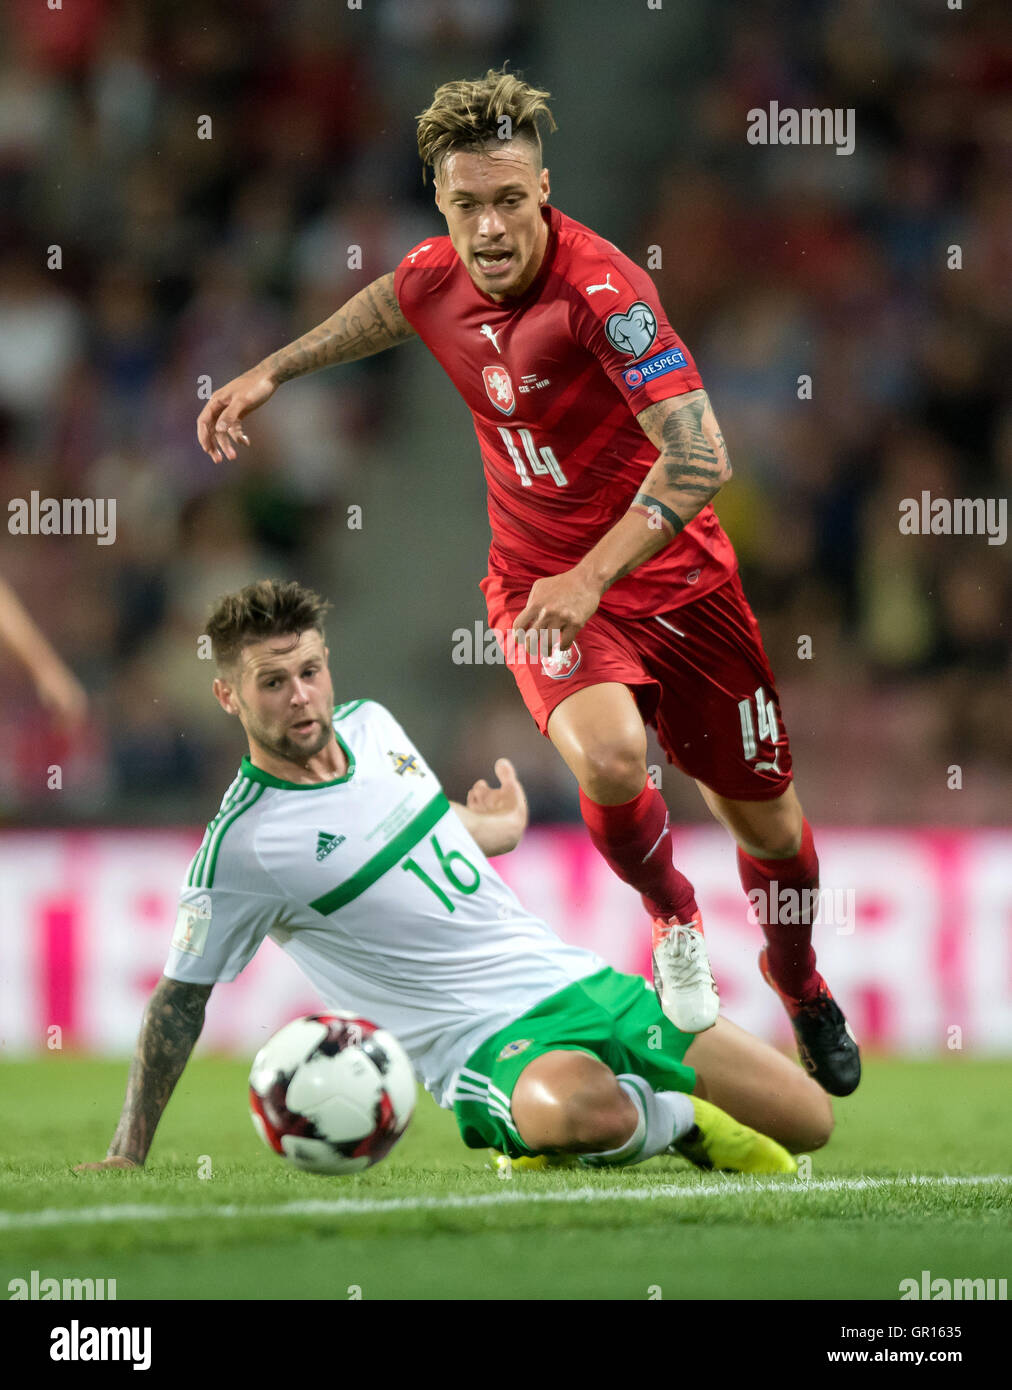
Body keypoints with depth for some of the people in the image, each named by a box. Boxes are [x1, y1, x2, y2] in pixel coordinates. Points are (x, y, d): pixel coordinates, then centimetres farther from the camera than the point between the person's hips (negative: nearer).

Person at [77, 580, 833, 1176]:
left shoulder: (370, 723, 6)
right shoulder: (243, 847, -13)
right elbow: (181, 997, -6)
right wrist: (128, 1156, -9)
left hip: (580, 980, 7)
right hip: (488, 1045, -7)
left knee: (807, 1121, 1)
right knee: (584, 1110, -43)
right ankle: (674, 1118, -7)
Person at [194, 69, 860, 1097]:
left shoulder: (602, 289, -27)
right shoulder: (436, 277, -8)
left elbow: (700, 455, -34)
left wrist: (592, 577, -40)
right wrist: (271, 372, 23)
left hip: (674, 576, -2)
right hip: (538, 581, 2)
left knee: (762, 815, 9)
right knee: (610, 760, -28)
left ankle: (803, 993, 41)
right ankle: (673, 918, 6)